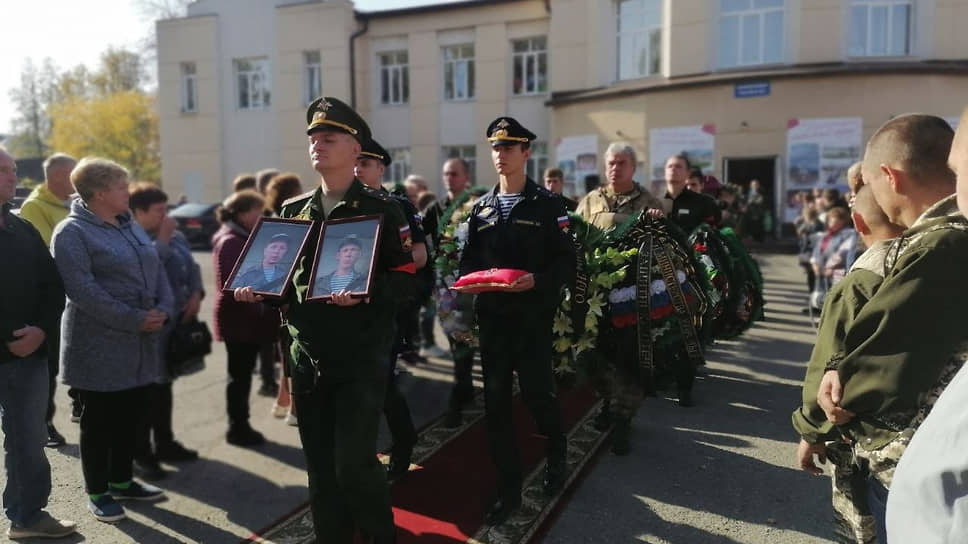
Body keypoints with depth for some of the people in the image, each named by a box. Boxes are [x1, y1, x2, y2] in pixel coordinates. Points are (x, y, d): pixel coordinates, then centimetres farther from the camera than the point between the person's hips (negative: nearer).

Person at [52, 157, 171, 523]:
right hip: (99, 345, -7)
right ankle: (97, 492, 20)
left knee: (129, 417, 16)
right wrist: (134, 320, -21)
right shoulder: (72, 232, -11)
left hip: (140, 344, 7)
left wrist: (163, 309, -6)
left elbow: (157, 270, 12)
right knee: (99, 421, 5)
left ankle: (121, 481, 31)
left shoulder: (131, 225, 14)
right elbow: (83, 289, -21)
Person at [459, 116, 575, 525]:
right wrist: (472, 277, -11)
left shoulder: (548, 204, -1)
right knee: (495, 401, 5)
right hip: (492, 316, 4)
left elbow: (567, 262, -6)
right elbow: (468, 259, 11)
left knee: (537, 392, 3)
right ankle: (508, 488, 18)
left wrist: (537, 280, -23)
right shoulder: (481, 207, 11)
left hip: (533, 317, -4)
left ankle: (556, 453, 36)